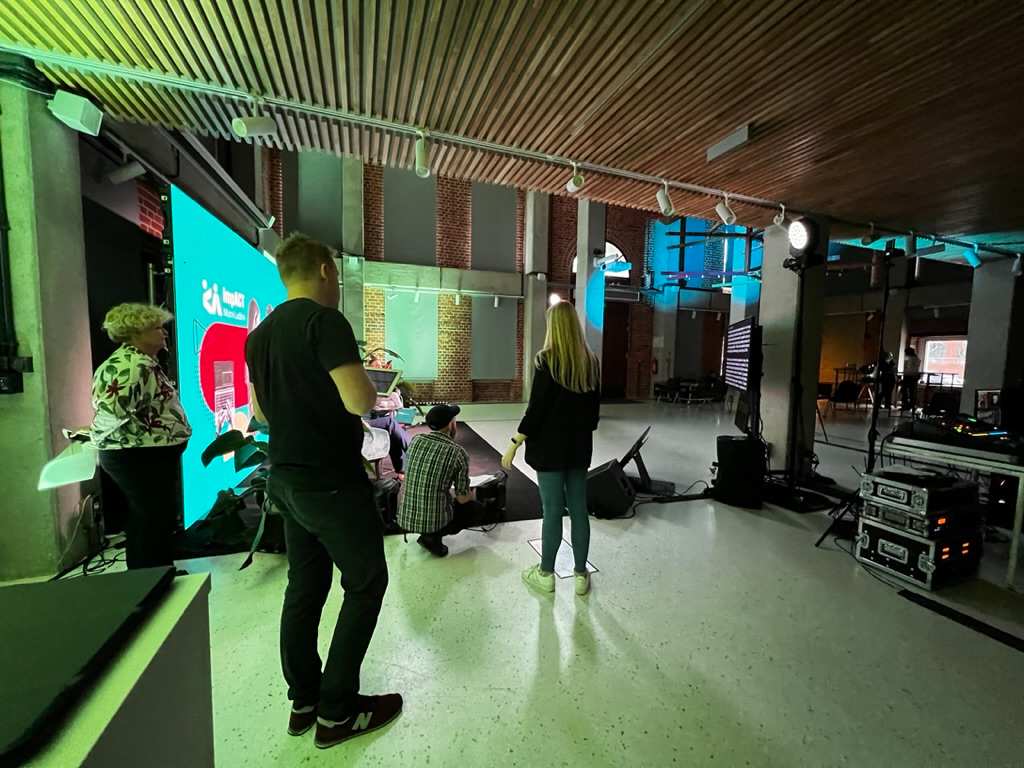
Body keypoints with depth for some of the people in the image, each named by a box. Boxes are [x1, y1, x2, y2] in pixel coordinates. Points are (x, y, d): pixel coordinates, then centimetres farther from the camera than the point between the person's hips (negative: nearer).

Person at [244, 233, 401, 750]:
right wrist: (367, 385, -6)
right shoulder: (325, 322, -17)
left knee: (304, 587, 19)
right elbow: (359, 402, -26)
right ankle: (337, 712, 20)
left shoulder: (260, 335, 10)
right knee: (365, 585, 8)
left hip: (286, 479, 9)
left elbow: (261, 411, 18)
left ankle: (303, 701, 34)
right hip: (332, 483, -8)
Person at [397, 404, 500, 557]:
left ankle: (429, 533, 13)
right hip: (434, 518, -5)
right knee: (477, 509, 19)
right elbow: (462, 498, -8)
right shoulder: (459, 453, -15)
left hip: (404, 516, 6)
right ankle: (433, 536, 3)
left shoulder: (415, 440, -2)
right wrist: (472, 495, 15)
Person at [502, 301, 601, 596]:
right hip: (580, 447, 5)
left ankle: (546, 574, 24)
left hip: (550, 447, -5)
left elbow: (536, 408, -16)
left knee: (552, 511, 6)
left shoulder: (547, 359, -13)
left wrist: (514, 444, -9)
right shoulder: (590, 361, 3)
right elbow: (595, 407, 10)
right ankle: (581, 575, 26)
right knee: (578, 510, 13)